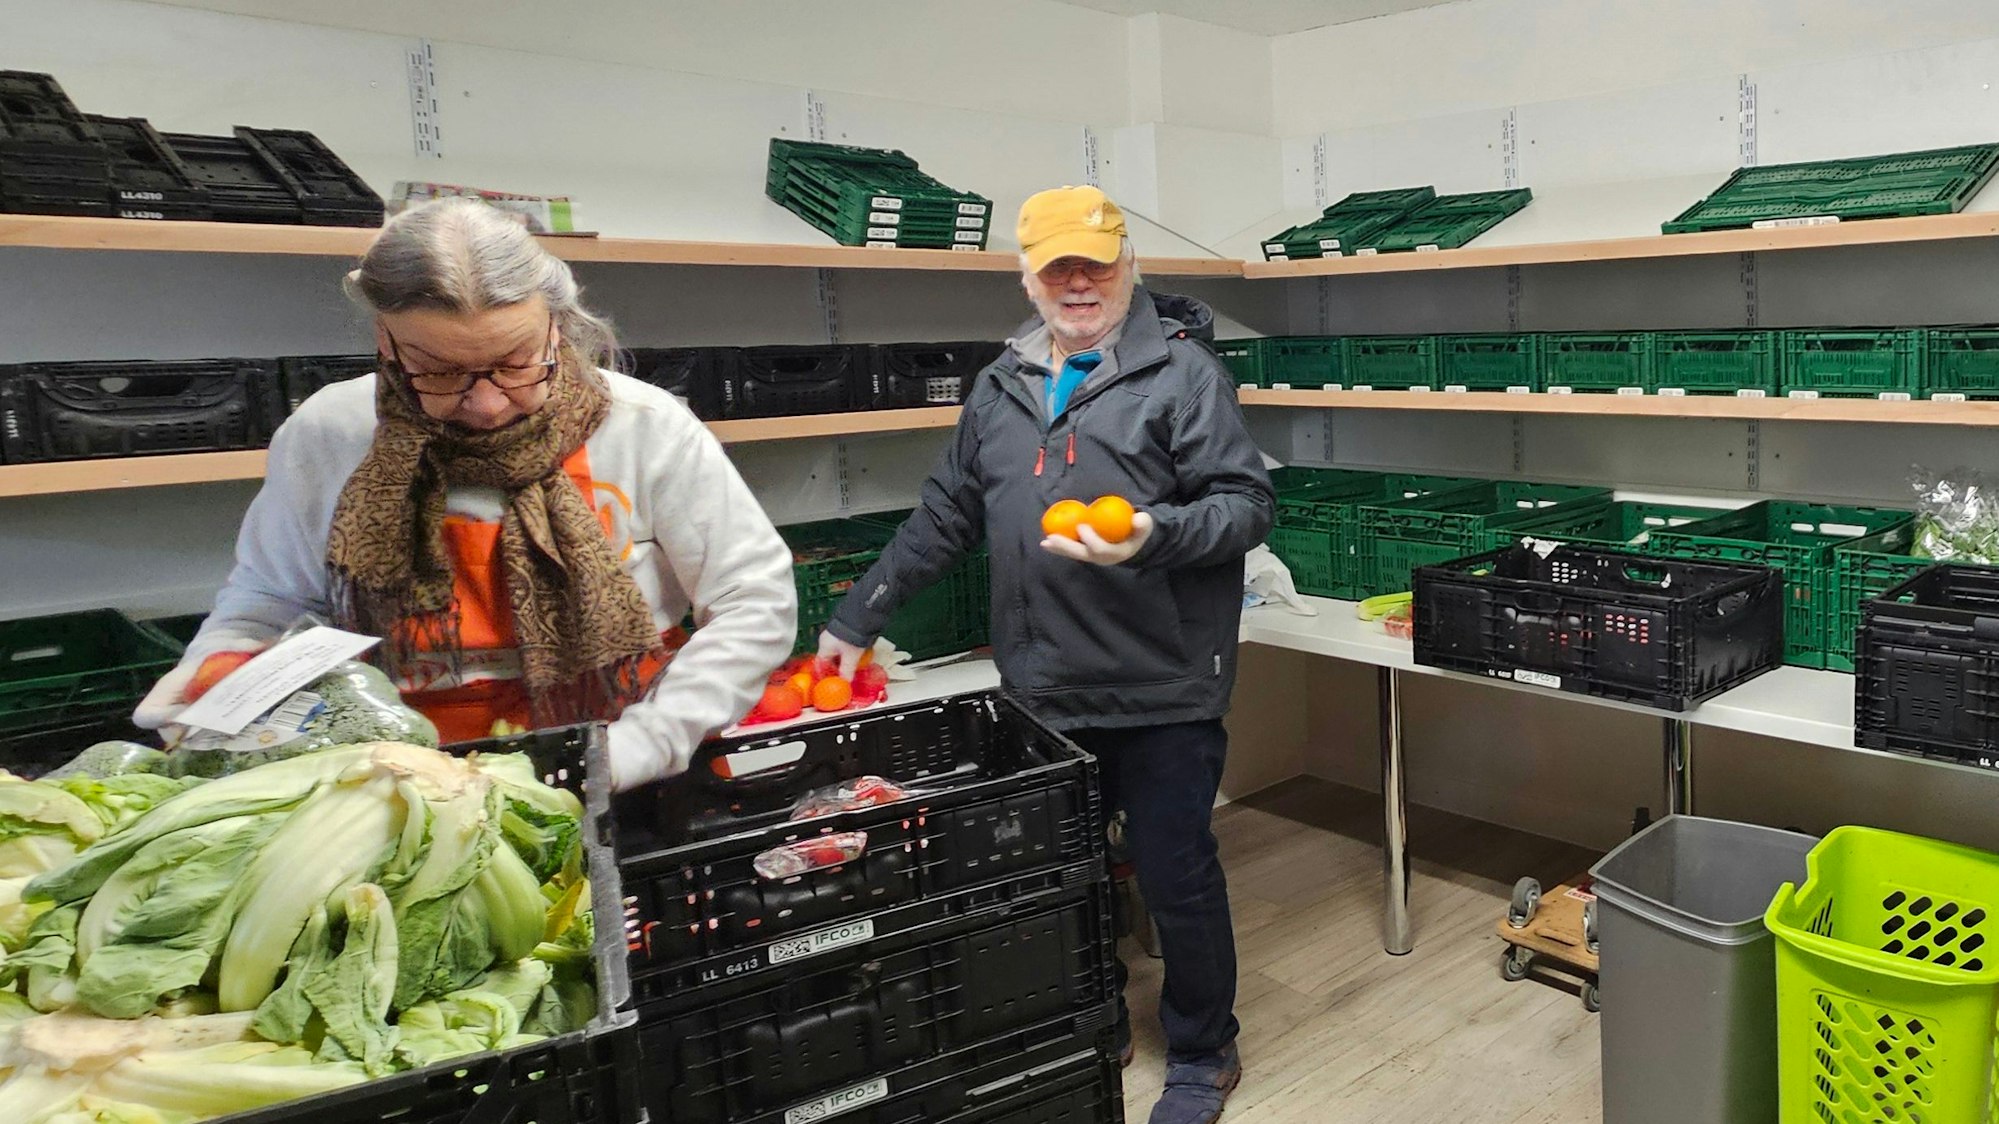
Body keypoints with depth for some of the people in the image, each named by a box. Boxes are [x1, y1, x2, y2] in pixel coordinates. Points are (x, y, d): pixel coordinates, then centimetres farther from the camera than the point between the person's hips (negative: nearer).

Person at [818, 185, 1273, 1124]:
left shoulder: (1181, 372, -5)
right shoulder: (1003, 387, 12)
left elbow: (1247, 505, -9)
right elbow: (945, 517, 16)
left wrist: (1154, 536, -27)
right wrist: (858, 618, 16)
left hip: (1161, 693, -5)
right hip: (1042, 692, 5)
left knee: (1176, 879, 7)